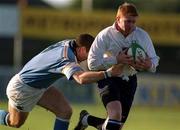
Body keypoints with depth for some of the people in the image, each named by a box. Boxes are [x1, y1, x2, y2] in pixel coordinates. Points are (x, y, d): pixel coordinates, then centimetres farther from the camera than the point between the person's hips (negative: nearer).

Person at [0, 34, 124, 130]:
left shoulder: (68, 43, -11)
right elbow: (81, 78, -58)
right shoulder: (67, 60, -38)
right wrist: (108, 73, -60)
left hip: (40, 86, 9)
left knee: (65, 111, -4)